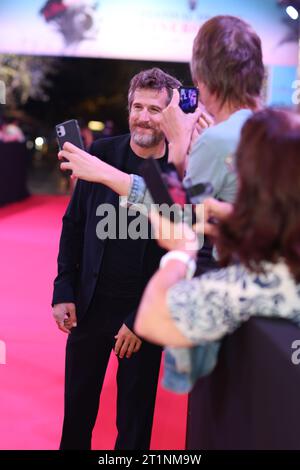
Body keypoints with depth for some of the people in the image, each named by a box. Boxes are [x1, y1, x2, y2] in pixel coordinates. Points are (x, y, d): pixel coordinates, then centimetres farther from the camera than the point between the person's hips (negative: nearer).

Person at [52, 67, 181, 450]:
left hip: (146, 311, -2)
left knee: (135, 413, 14)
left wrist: (141, 318, -10)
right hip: (90, 303, 3)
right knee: (77, 403, 18)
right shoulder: (101, 153, -4)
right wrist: (64, 290, -1)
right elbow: (74, 224, 4)